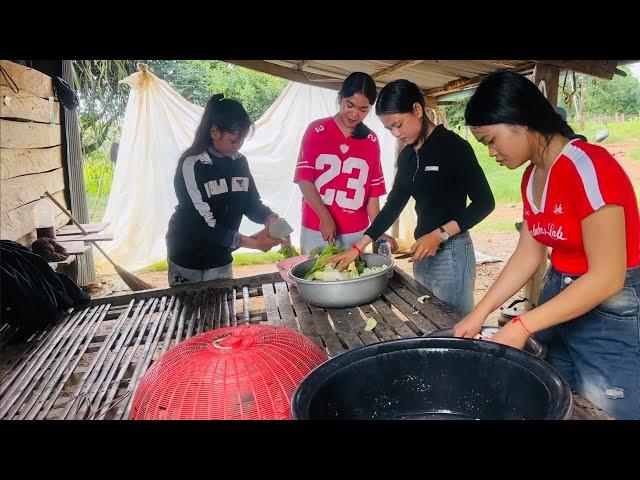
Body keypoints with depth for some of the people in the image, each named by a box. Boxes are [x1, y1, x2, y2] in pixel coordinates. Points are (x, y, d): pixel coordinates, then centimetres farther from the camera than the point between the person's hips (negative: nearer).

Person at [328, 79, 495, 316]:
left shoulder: (453, 146, -10)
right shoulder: (407, 155, 10)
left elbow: (484, 202, -10)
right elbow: (393, 205, 12)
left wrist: (439, 235, -21)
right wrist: (357, 248, 6)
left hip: (451, 253, -6)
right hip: (422, 252, 7)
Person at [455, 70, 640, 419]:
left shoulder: (588, 167, -22)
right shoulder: (532, 177, 3)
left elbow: (607, 278, -23)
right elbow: (528, 256, 4)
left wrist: (522, 326, -22)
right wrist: (479, 313, -3)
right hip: (559, 298, 7)